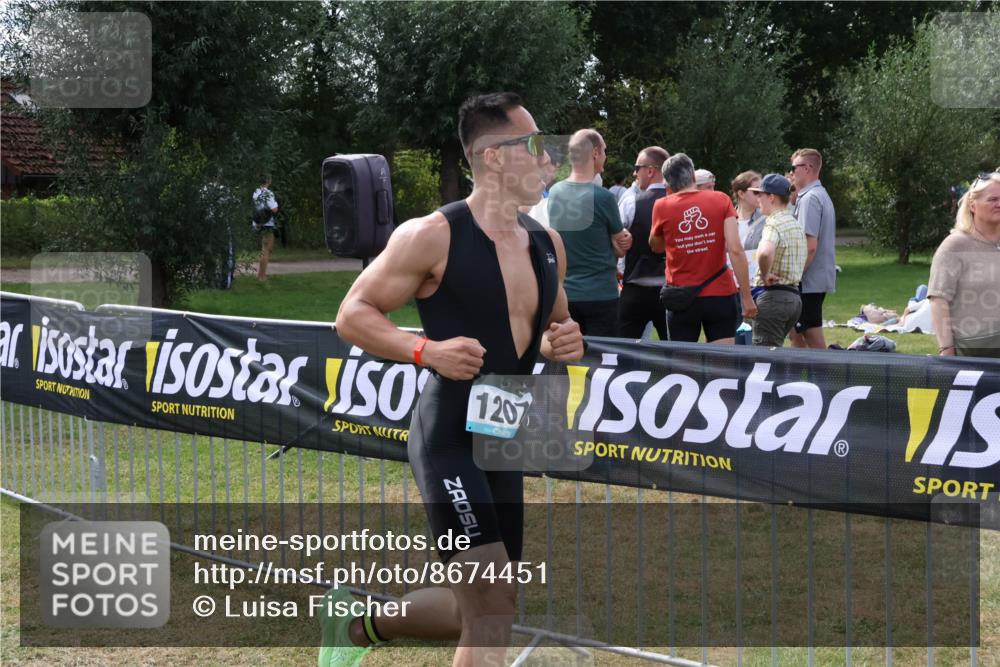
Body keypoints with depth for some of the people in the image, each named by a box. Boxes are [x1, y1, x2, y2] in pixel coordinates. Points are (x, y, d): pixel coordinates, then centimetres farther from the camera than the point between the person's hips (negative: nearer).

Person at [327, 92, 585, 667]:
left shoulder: (547, 245, 8)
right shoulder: (433, 236, -13)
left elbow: (554, 327, 23)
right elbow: (352, 315, -8)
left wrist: (565, 344, -2)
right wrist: (426, 351, -23)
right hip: (448, 440, -8)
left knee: (479, 609, 15)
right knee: (492, 607, -15)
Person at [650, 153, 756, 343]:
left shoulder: (662, 207, -1)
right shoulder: (721, 200, -2)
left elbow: (655, 247, 17)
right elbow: (736, 250, -9)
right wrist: (746, 297, -5)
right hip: (720, 296, 0)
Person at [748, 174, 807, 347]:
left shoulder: (774, 223, -13)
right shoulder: (796, 224, 17)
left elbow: (765, 252, -34)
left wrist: (764, 276, -18)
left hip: (773, 295, -9)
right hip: (794, 295, 9)